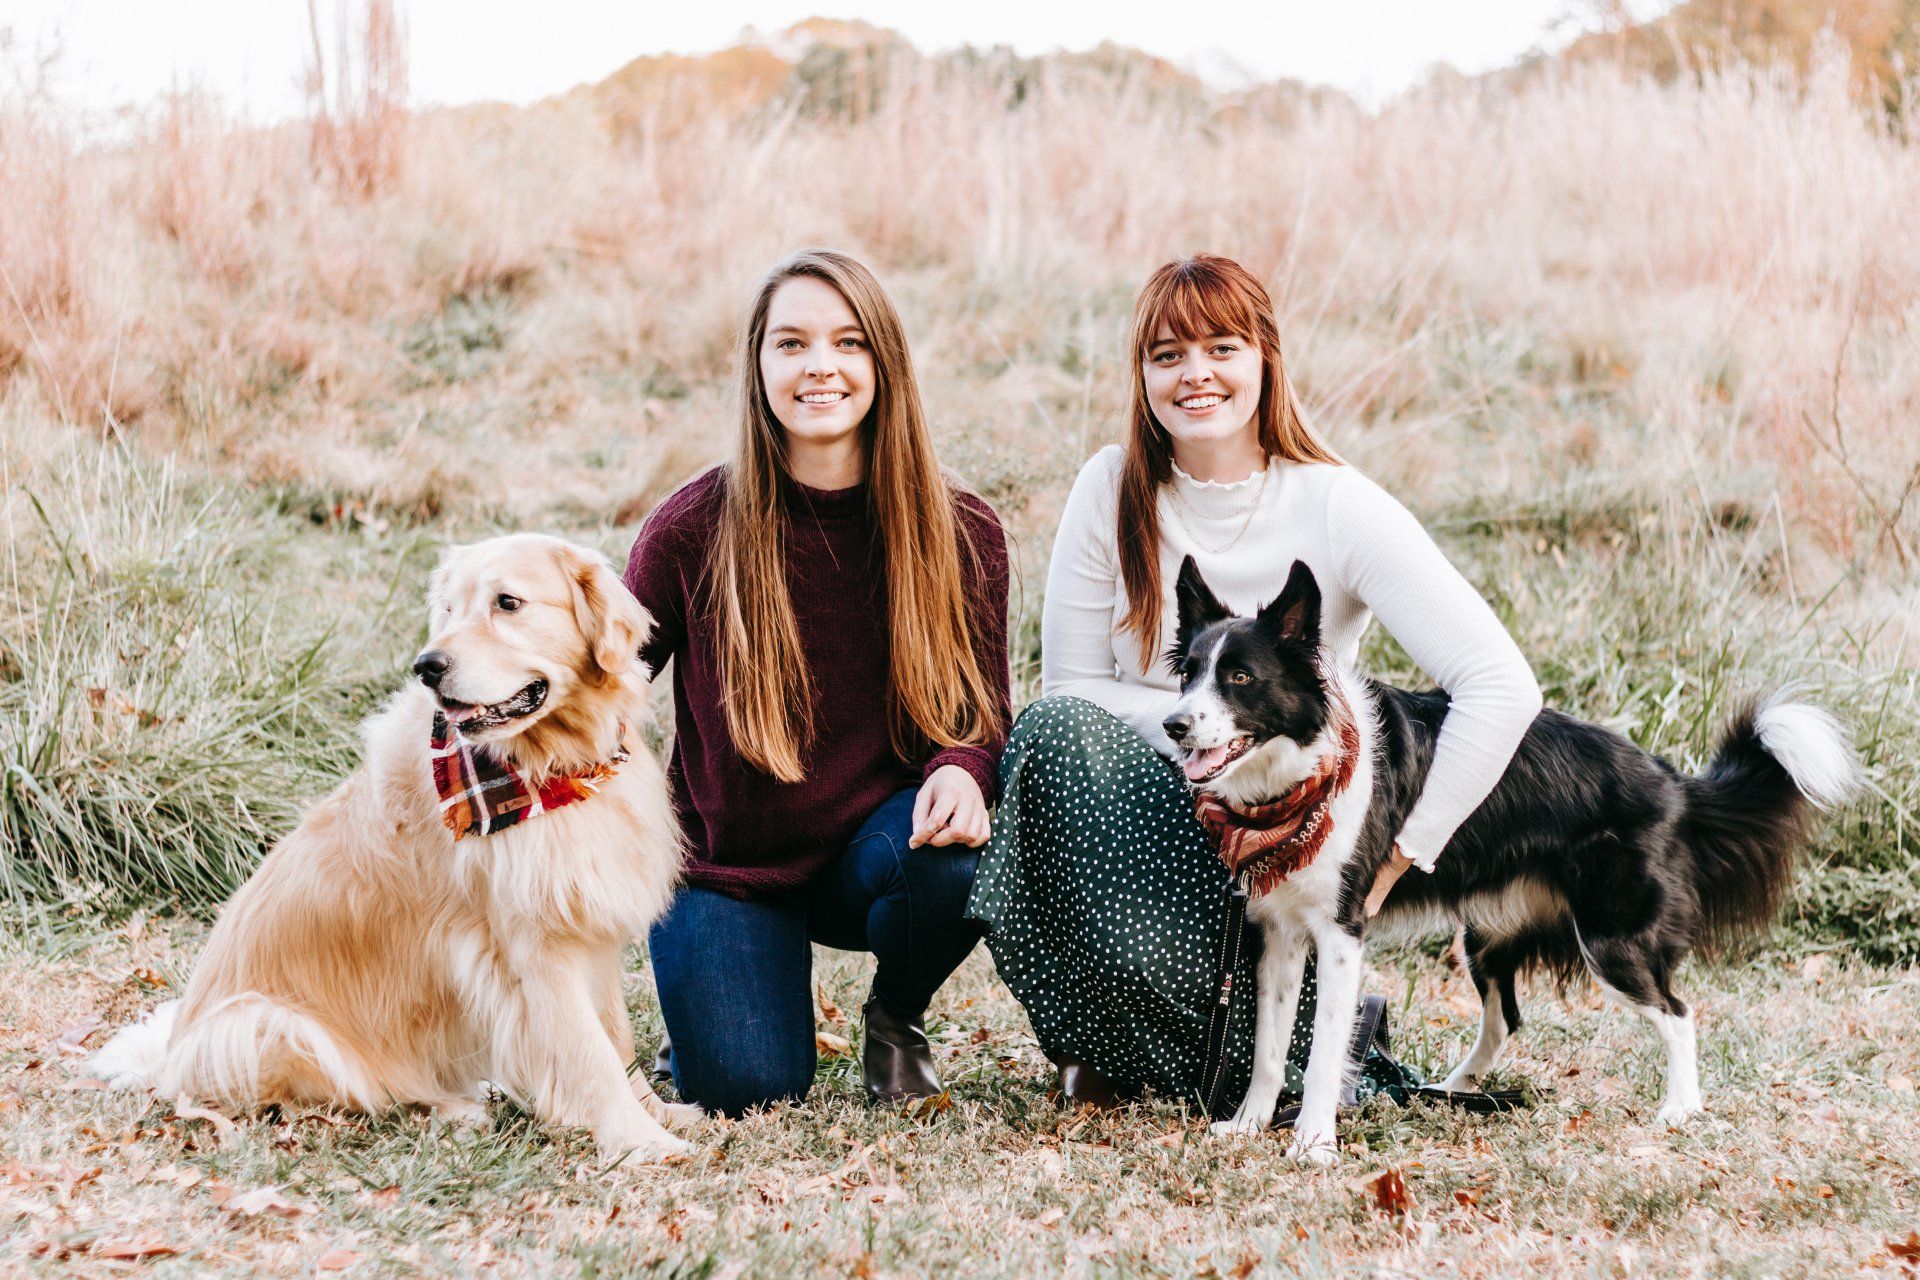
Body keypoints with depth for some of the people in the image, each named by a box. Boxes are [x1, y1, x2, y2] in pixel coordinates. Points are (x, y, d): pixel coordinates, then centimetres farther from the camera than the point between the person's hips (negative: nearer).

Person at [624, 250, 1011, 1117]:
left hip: (876, 849, 2)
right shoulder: (695, 526, -11)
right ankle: (706, 986, 17)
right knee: (746, 1088, -22)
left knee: (958, 861, -33)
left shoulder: (961, 534, -7)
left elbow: (982, 716, -1)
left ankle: (896, 1016, 2)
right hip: (727, 862, -1)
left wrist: (959, 772, -26)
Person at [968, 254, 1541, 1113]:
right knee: (1056, 733, -33)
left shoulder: (1338, 508, -11)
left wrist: (1400, 853, -16)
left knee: (1258, 1080, -26)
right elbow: (1069, 687, -2)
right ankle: (1101, 1046, -12)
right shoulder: (1113, 490, -3)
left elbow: (1502, 686, -17)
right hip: (1139, 803, 2)